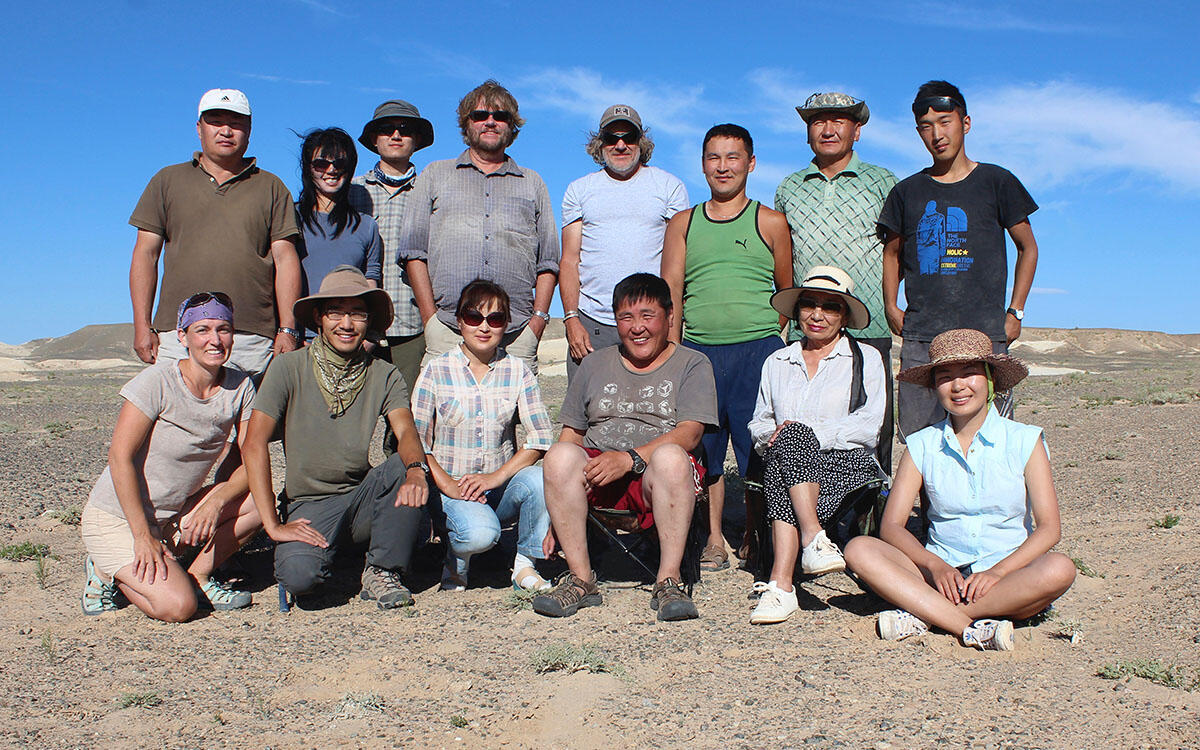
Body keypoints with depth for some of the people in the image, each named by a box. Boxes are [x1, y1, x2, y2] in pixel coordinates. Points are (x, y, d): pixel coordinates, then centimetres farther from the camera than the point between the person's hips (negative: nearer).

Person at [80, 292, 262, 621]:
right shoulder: (158, 381, -18)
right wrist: (143, 537, -21)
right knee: (177, 607, -22)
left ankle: (197, 576, 1)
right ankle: (109, 572, 7)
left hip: (177, 516, 5)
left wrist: (217, 501, -23)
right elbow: (120, 458, -18)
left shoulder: (240, 387, -4)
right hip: (117, 517, -5)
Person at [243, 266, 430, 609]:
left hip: (364, 497, 3)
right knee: (298, 573, -31)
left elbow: (406, 431, -14)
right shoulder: (290, 368, -4)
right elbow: (254, 444, -10)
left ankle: (383, 571, -10)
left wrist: (416, 469, -39)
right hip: (309, 506, -2)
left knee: (406, 465, -27)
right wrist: (273, 525, -18)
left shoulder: (384, 376, 3)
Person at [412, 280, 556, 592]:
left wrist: (497, 477, -18)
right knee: (480, 532, -32)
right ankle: (455, 558, 5)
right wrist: (448, 486, -17)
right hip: (450, 488, -2)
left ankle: (525, 564, -7)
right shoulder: (437, 371, -1)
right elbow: (416, 442, -4)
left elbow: (541, 437, -5)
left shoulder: (517, 372, 3)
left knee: (538, 478, -30)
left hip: (501, 487, 2)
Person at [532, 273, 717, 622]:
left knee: (670, 456, -35)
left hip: (655, 480, -3)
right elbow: (571, 433, 16)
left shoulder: (692, 364, 11)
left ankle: (668, 582, -27)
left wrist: (630, 459, -20)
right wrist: (557, 501, 3)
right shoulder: (595, 364, 21)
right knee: (561, 455, -28)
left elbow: (689, 433, -5)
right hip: (597, 482, 3)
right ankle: (581, 579, -20)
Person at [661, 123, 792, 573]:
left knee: (759, 451, -3)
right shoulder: (683, 225, 14)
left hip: (758, 350, -2)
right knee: (703, 450, 4)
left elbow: (788, 292, 14)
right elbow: (670, 295, 8)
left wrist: (771, 333, 5)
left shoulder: (770, 223, 9)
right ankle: (713, 541, 15)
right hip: (698, 350, 2)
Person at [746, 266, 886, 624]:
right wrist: (774, 435, -5)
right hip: (786, 459, 3)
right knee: (789, 438, -35)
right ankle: (814, 538, -47)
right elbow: (759, 423, 21)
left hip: (847, 462, -2)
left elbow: (868, 426, 1)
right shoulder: (777, 363, 24)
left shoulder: (866, 359, 14)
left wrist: (812, 433, -15)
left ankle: (780, 585, -45)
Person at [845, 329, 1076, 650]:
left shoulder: (1024, 440, 1)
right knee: (860, 550, -22)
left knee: (1060, 569, -32)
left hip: (1008, 574, -1)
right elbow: (891, 525, -2)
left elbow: (1048, 528, -6)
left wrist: (997, 571, -22)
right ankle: (976, 630, -33)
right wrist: (936, 566, -20)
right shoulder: (922, 446, 4)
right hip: (942, 574, 1)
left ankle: (922, 617, -28)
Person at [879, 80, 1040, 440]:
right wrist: (891, 307, 11)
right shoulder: (907, 191, 14)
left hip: (985, 335, -2)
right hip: (920, 338, 2)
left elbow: (1027, 247, 15)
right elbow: (892, 253, 26)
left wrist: (1015, 312, 6)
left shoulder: (996, 182, 8)